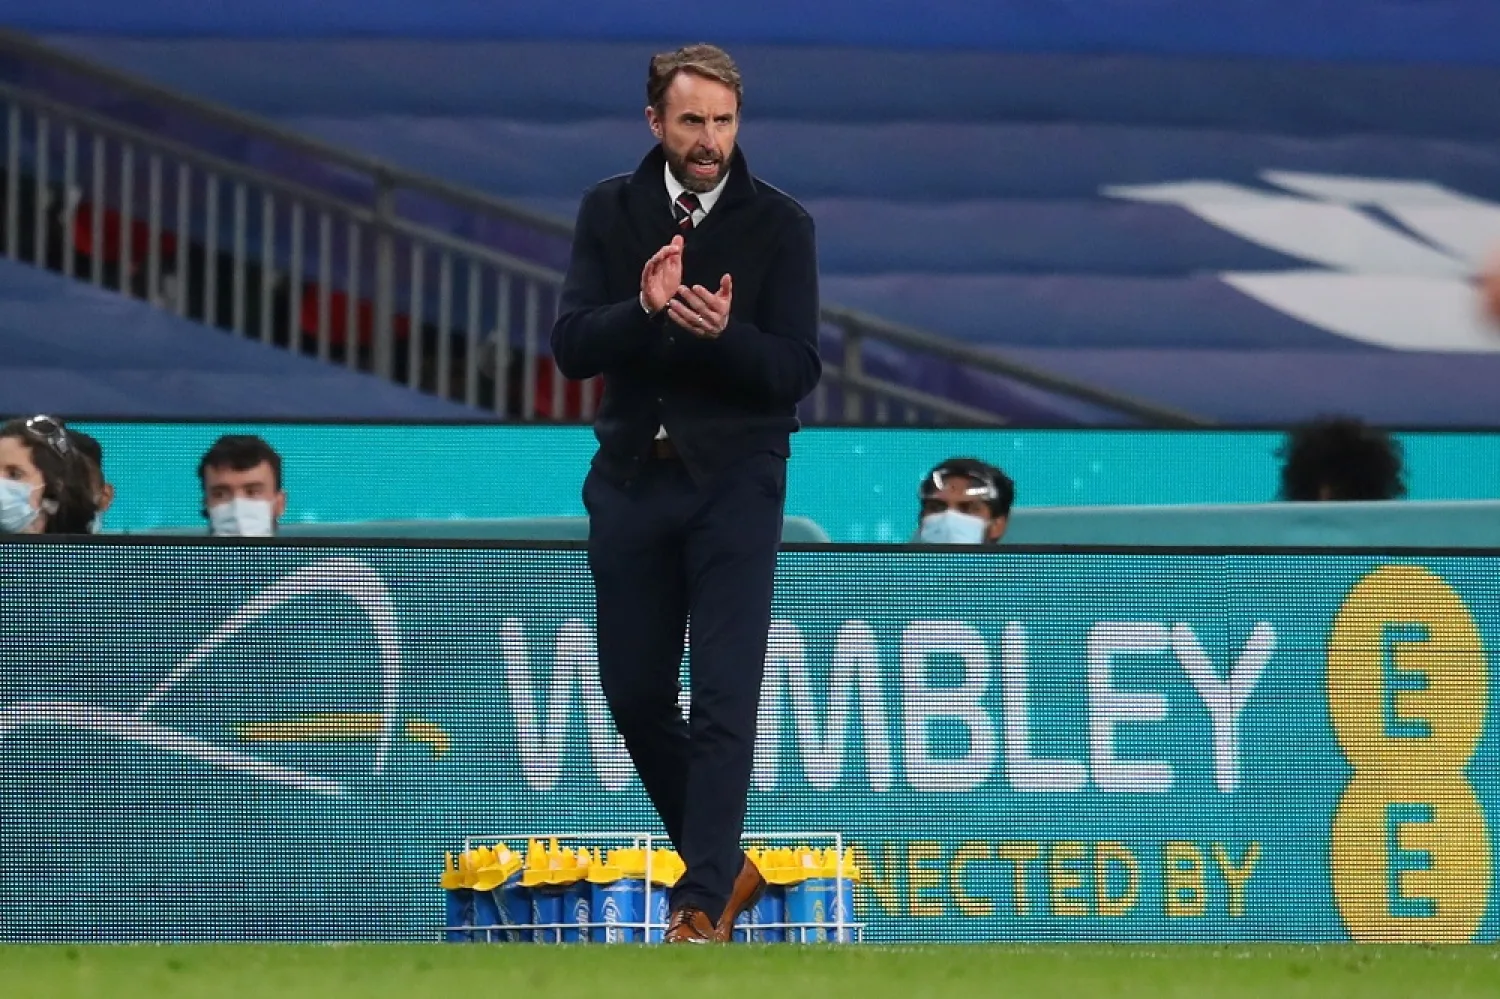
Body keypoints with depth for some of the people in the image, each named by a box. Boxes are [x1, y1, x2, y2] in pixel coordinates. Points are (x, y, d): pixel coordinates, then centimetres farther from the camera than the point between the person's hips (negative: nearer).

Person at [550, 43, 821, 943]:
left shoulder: (780, 225, -5)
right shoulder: (610, 212, 3)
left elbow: (798, 371, -8)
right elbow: (572, 348, -5)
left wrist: (724, 333, -26)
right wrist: (645, 309, -24)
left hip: (734, 484, -4)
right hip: (631, 479, 4)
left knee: (726, 699, -9)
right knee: (634, 692, 10)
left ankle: (705, 903, -7)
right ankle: (722, 862, 27)